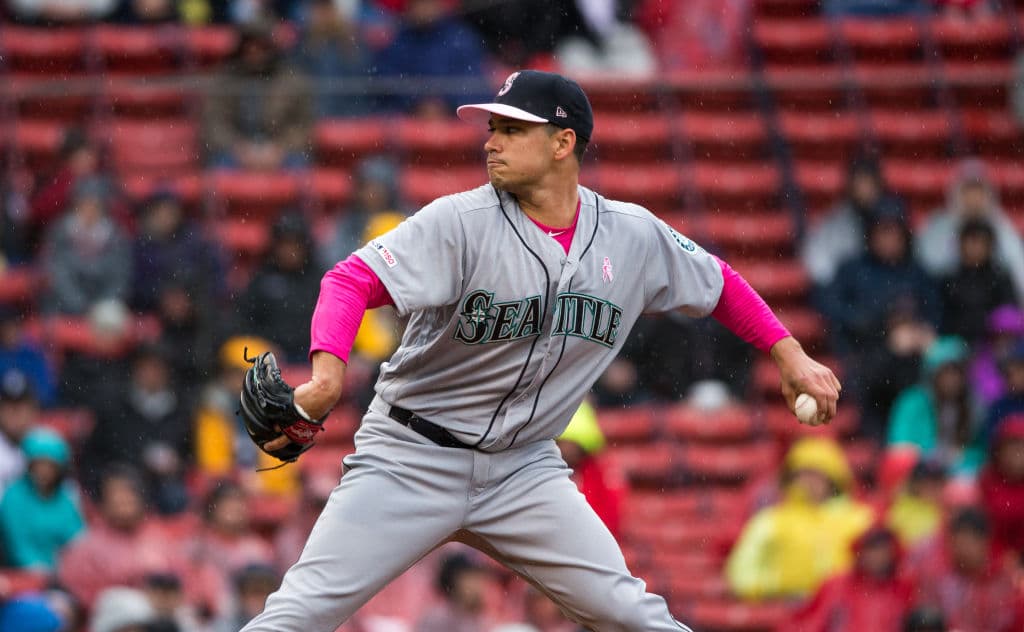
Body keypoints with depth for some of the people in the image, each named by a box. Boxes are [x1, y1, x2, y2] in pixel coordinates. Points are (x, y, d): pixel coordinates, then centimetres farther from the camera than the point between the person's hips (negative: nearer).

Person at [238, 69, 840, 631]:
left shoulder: (633, 236, -1)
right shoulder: (460, 222, -15)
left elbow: (719, 284, 15)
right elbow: (354, 280, -23)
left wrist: (791, 356, 8)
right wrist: (328, 374, -41)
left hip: (522, 468, 3)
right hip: (412, 459, -3)